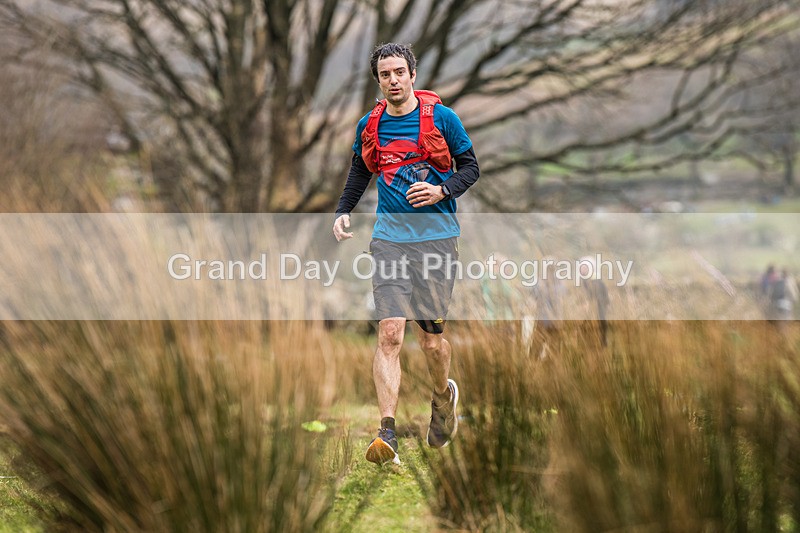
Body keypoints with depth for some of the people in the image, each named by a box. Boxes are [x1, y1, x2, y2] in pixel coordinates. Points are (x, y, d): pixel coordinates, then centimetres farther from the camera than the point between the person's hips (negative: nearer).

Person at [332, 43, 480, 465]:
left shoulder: (441, 118, 0)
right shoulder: (369, 127, 10)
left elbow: (470, 167, 6)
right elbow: (359, 174, 26)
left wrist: (442, 190, -12)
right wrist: (343, 212, 10)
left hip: (436, 236, -2)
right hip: (389, 237, 2)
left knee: (431, 339, 2)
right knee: (389, 334, -12)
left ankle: (443, 396, 35)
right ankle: (388, 434, -18)